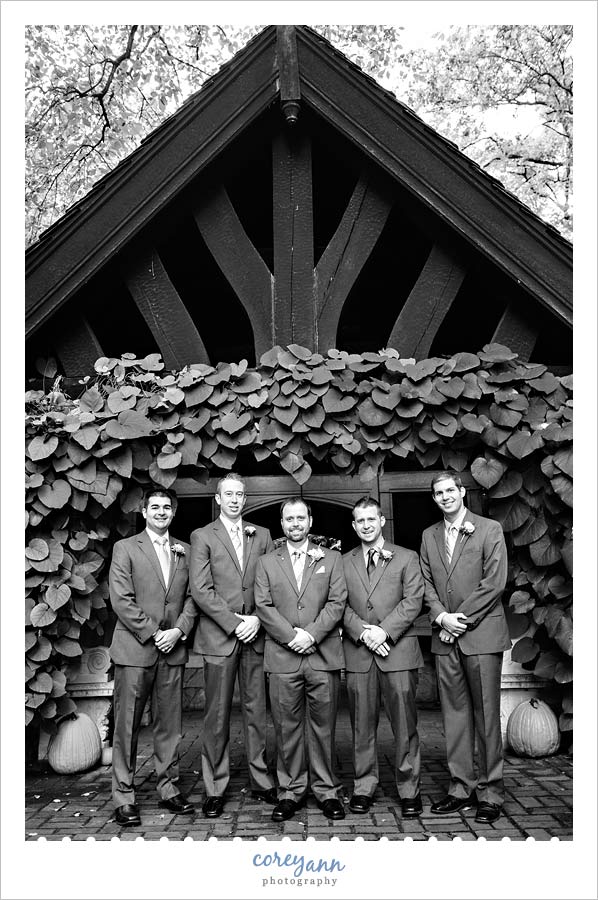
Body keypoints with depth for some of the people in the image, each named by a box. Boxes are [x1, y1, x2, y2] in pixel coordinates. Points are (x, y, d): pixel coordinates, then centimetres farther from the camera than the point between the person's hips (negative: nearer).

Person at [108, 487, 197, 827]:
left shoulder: (185, 551, 13)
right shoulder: (126, 548, 1)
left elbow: (191, 597, 9)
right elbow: (122, 600, -7)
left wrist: (179, 630, -6)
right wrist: (153, 634, -11)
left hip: (173, 650, 4)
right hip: (135, 649, -3)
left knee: (170, 725, 9)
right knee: (127, 726, 1)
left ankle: (169, 787, 21)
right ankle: (124, 796, 11)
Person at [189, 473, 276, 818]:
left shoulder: (262, 536, 12)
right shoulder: (203, 537, 2)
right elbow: (201, 590, -7)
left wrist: (258, 620, -7)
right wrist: (234, 624, -11)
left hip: (255, 635, 3)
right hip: (219, 637, -3)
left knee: (257, 711, 9)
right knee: (218, 716, 3)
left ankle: (262, 780, 20)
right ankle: (215, 788, 13)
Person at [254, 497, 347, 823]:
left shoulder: (331, 559, 10)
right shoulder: (266, 563, 11)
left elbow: (336, 603, 1)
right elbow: (263, 606, 2)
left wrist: (312, 634, -12)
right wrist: (291, 636, -10)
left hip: (323, 655, 0)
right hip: (282, 657, 1)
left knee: (323, 725, 4)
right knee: (286, 726, 4)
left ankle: (326, 790, 17)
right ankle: (291, 791, 17)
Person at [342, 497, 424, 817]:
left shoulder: (406, 558, 7)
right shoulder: (343, 563, 13)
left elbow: (412, 601, -2)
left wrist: (384, 631, -13)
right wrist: (362, 632, -11)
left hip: (397, 650, -2)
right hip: (358, 653, 2)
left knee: (404, 724, 0)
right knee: (362, 725, 7)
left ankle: (409, 789, 12)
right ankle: (363, 787, 18)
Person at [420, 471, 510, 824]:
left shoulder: (490, 530, -1)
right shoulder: (429, 536, 14)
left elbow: (494, 582, -8)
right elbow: (427, 583, 11)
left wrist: (461, 619, -11)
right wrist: (442, 616, -7)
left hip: (481, 634, -4)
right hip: (445, 637, 5)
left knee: (486, 714, 0)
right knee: (455, 714, 9)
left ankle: (491, 791, 11)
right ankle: (461, 787, 18)